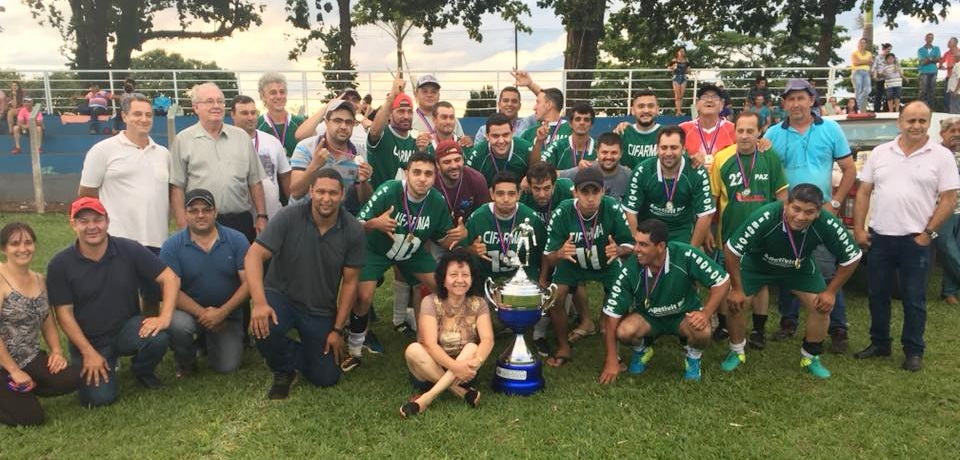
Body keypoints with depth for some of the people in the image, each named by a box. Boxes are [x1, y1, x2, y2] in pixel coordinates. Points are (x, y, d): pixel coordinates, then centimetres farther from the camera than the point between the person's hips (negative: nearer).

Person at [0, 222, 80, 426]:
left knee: (70, 379, -16)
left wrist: (57, 352, -3)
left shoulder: (39, 280, 7)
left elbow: (48, 323, 13)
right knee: (31, 416, -14)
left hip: (30, 359, 7)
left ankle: (20, 392, 8)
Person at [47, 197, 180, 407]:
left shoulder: (130, 250, -9)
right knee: (100, 397, -18)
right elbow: (64, 313, -6)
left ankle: (142, 371, 5)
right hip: (88, 340, 0)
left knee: (158, 338, -32)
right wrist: (89, 353, -12)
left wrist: (165, 317, -24)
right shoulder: (60, 264, -8)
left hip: (127, 328, 1)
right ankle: (106, 366, 19)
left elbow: (170, 278, -10)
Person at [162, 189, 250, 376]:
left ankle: (209, 340, 26)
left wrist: (222, 312, -19)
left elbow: (249, 282, -10)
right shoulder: (172, 246, -7)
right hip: (190, 312, -1)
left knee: (227, 367, -12)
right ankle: (184, 363, 2)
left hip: (228, 314, 1)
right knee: (177, 325, -34)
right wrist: (202, 313, -21)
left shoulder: (237, 240, -5)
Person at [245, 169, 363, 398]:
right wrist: (259, 302, -33)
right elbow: (254, 255, -20)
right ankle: (283, 371, 1)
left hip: (321, 310, 2)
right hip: (281, 295, -2)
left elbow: (349, 282, -6)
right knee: (263, 328, -35)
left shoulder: (353, 231, -12)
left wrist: (338, 329, -5)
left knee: (327, 378, 0)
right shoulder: (289, 217, -18)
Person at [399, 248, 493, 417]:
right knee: (413, 350, -30)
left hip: (462, 372, 1)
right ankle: (462, 393, -25)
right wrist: (455, 366, -37)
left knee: (472, 348, -28)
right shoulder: (431, 302, -10)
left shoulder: (478, 303, -3)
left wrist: (476, 361, -39)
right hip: (431, 369, -1)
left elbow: (488, 339, -16)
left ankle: (427, 398, -32)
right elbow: (430, 344, -21)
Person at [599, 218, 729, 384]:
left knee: (702, 332, -32)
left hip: (685, 315, -1)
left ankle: (693, 358, 4)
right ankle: (641, 351, 8)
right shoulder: (630, 268, -25)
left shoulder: (685, 255, -29)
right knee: (624, 331, -29)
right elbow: (612, 312, -20)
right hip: (648, 317, 1)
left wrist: (706, 314, -30)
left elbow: (722, 281, -17)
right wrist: (611, 361, -19)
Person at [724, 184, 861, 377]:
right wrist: (737, 289, -21)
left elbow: (852, 257, -14)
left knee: (822, 306, -7)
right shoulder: (764, 218, -41)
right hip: (757, 263, -2)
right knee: (735, 302, -13)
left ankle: (811, 357, 18)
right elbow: (731, 250, -28)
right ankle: (736, 352, 13)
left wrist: (831, 291, -11)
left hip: (800, 267, 2)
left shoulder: (828, 224, -33)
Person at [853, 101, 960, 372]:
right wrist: (858, 229, 1)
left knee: (914, 299, 6)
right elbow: (863, 192, 7)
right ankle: (879, 343, 27)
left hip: (915, 240, -3)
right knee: (877, 294, 12)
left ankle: (913, 351, 19)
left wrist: (928, 232, -10)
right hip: (879, 237, 3)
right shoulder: (880, 153, 5)